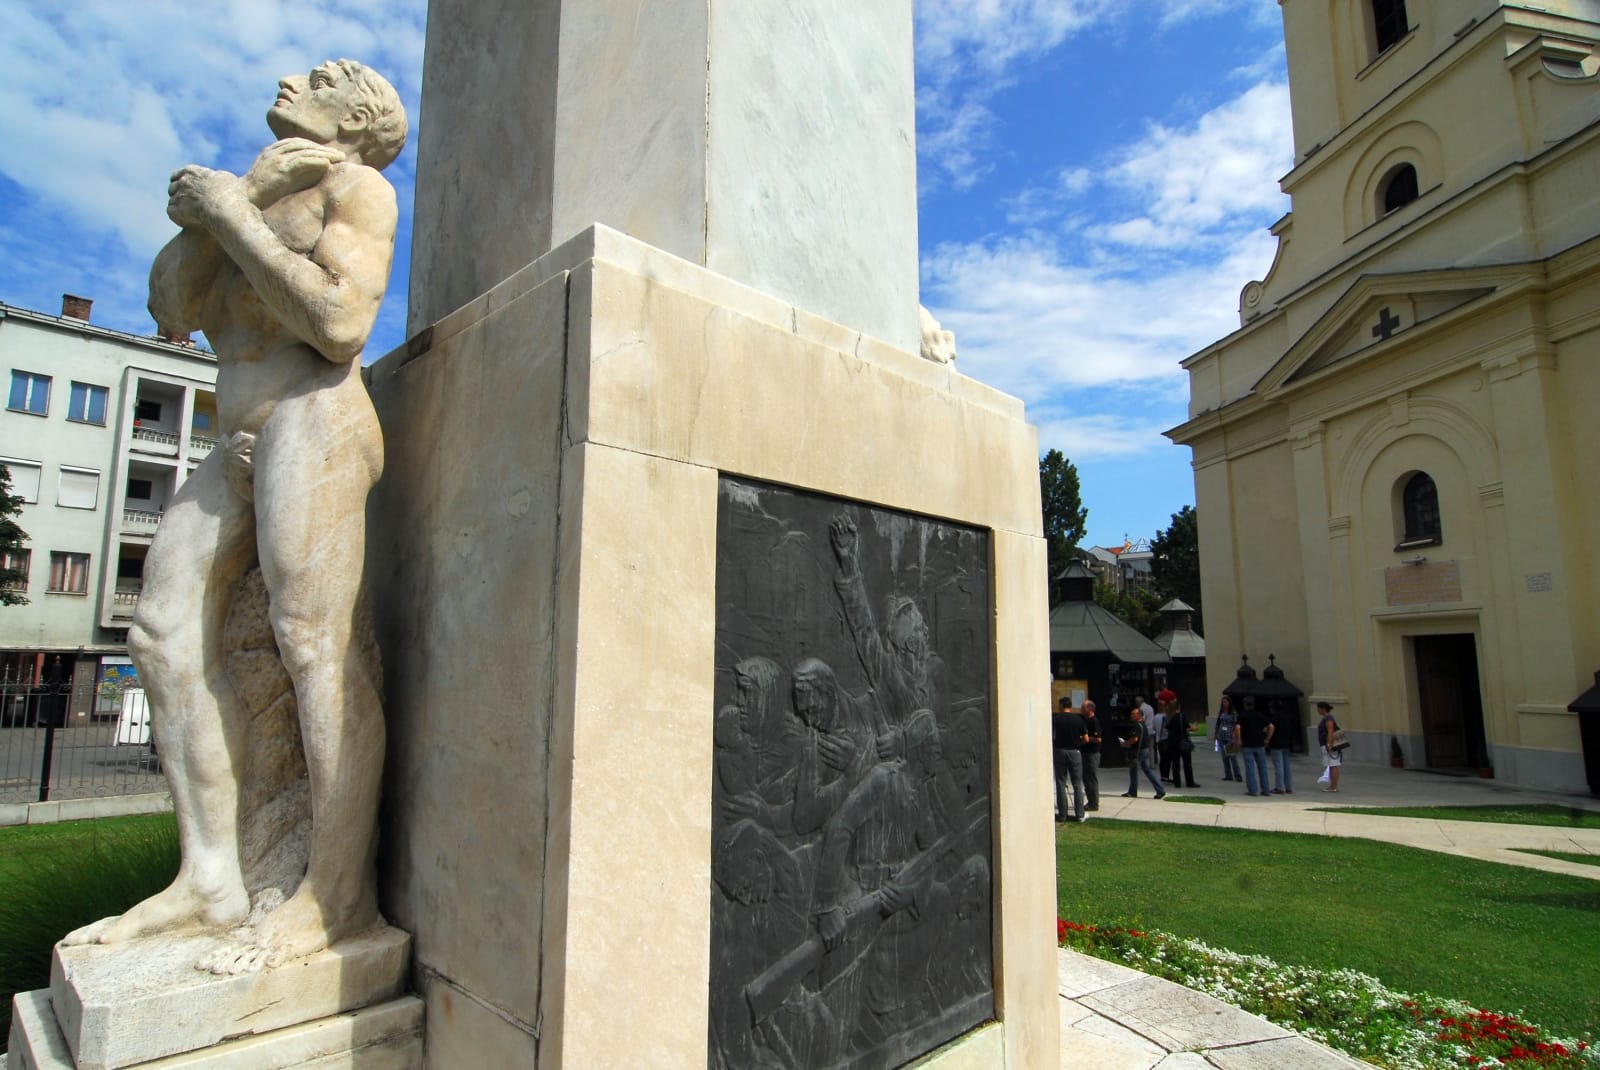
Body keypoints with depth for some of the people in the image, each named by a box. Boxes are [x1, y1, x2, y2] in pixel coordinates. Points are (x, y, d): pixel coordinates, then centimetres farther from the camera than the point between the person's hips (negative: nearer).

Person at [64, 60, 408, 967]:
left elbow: (340, 324, -12)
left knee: (320, 650, -15)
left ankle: (342, 890, -10)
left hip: (314, 428, -9)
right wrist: (247, 191, 5)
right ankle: (212, 882, 3)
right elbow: (174, 307, 14)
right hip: (243, 450, 9)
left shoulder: (357, 187, 5)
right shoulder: (260, 204, 28)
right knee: (168, 638, 0)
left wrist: (227, 210, -5)